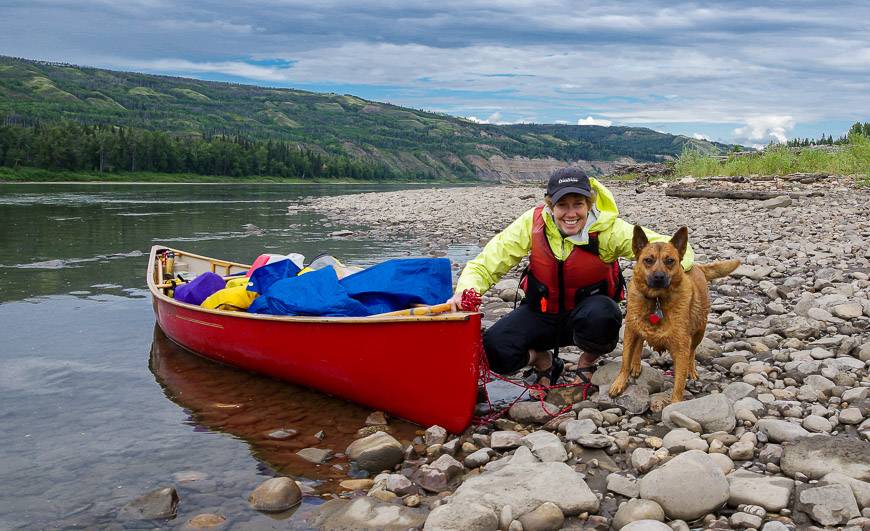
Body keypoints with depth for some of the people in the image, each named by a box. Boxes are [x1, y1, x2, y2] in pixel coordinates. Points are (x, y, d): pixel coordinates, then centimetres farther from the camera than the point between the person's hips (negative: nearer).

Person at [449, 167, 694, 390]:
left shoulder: (609, 229, -19)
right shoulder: (533, 223, -16)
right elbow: (486, 263, -11)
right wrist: (466, 291, -32)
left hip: (588, 310, -1)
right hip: (542, 312, 2)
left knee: (601, 316, -38)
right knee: (493, 351, -23)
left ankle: (588, 362, -1)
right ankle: (543, 360, 14)